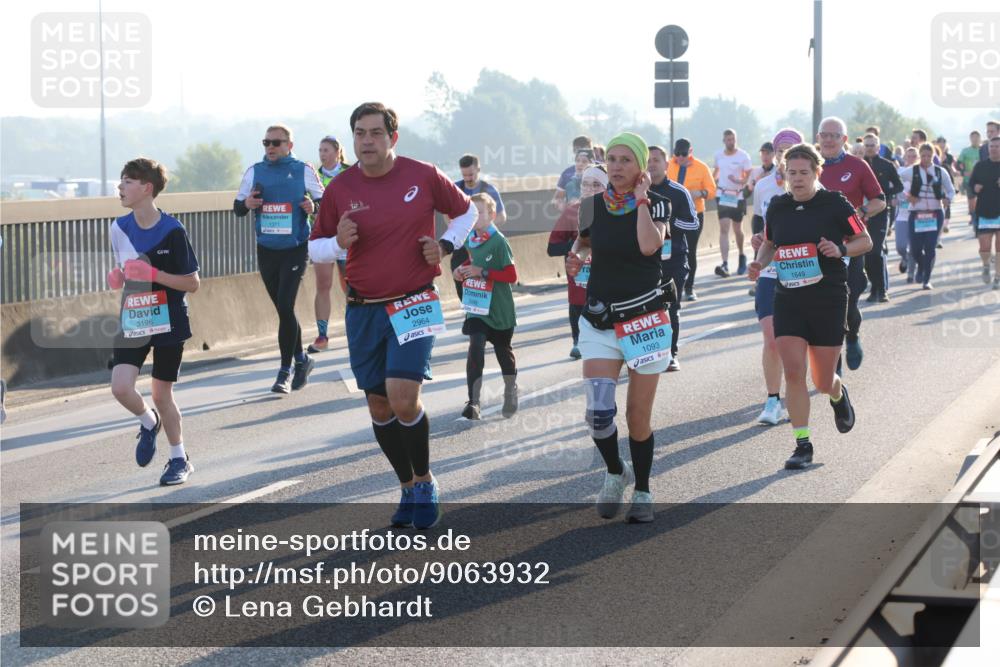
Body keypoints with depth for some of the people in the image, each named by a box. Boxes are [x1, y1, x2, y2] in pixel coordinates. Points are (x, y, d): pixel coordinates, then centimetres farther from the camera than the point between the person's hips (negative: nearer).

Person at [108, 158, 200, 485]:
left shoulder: (172, 230, -14)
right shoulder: (119, 228, 2)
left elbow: (192, 283, -11)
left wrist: (153, 274, -23)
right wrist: (116, 277, -5)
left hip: (168, 323, -4)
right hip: (133, 322, 4)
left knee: (161, 395, 5)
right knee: (120, 387, -14)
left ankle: (179, 459, 25)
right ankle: (148, 422, 20)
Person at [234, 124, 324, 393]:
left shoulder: (303, 170, -2)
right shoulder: (255, 172, 6)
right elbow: (237, 207, 10)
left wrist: (313, 206, -16)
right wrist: (246, 203, -13)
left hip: (295, 249, -4)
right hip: (266, 250, 4)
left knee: (285, 308, -12)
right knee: (283, 310, 11)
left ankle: (285, 371, -4)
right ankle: (301, 359, 30)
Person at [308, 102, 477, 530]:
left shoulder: (423, 176, -4)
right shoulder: (340, 188, 0)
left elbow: (466, 211, 13)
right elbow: (315, 248, 8)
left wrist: (446, 245, -3)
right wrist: (339, 242, -14)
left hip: (414, 303, -3)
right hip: (363, 311, 3)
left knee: (403, 398, -16)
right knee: (379, 405, 8)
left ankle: (425, 481, 6)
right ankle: (408, 486, 26)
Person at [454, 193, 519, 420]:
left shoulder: (498, 241, -17)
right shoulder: (471, 240, 2)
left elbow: (512, 275, -19)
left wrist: (483, 272, -26)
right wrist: (462, 270, 3)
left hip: (499, 309, -3)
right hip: (476, 306, 3)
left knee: (503, 351, 15)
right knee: (475, 348, -15)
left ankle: (510, 393, 40)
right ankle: (473, 402, -17)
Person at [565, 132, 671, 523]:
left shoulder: (656, 204, -5)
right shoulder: (592, 205, 3)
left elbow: (649, 244, -25)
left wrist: (640, 199, -16)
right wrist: (574, 258, 0)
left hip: (646, 321, -2)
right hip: (599, 323, 2)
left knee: (638, 416, 4)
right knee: (599, 412, -14)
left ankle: (642, 492, 23)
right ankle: (615, 472, 15)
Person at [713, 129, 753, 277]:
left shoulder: (743, 156, -7)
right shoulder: (718, 154, 4)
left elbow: (749, 176, -6)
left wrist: (738, 180, -24)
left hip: (738, 196, -2)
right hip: (723, 196, 2)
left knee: (737, 230, 11)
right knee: (724, 229, -10)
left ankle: (742, 256, 38)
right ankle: (725, 264, -18)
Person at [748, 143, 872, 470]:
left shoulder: (835, 204, -6)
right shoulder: (777, 207, 4)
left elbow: (865, 241, 2)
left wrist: (841, 250, -17)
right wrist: (760, 263, 0)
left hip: (828, 299, -2)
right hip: (788, 299, 3)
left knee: (823, 381, 6)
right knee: (793, 372, -9)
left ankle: (838, 394, 44)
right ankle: (802, 445, 0)